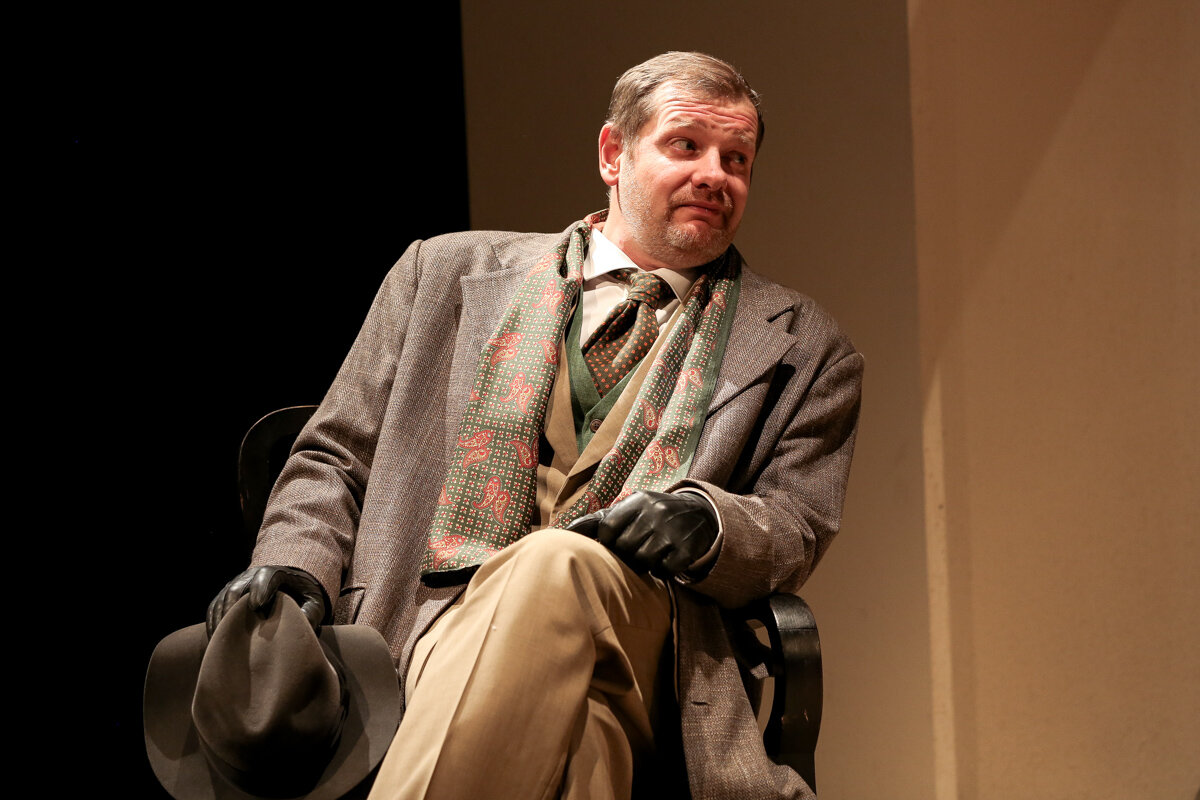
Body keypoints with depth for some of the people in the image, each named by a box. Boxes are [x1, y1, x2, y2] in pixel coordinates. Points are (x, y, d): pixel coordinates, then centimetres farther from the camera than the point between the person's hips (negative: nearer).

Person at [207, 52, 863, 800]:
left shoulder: (803, 348, 22)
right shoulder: (449, 272, 22)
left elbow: (796, 529, 12)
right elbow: (336, 457, 21)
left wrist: (706, 522, -12)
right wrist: (296, 565, -1)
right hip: (434, 637, 0)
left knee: (557, 566, -38)